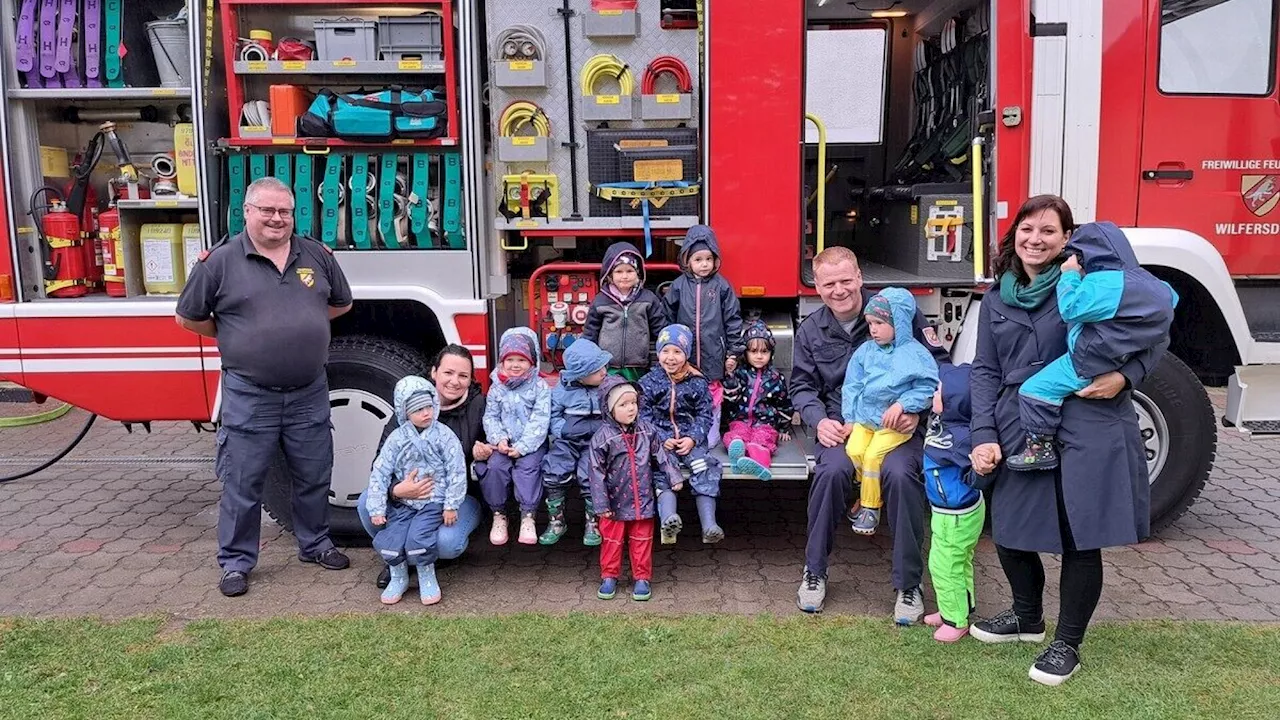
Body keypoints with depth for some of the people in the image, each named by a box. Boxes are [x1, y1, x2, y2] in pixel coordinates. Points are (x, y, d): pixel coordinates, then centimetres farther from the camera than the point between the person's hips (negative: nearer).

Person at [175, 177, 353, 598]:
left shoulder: (316, 255, 5)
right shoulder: (220, 260, -5)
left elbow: (341, 303, 19)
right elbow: (189, 317, 4)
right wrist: (236, 338, 6)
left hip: (310, 393, 3)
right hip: (249, 395, -3)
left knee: (314, 476, 15)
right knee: (242, 483, 4)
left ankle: (314, 543, 33)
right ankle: (235, 562, 19)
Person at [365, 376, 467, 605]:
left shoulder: (444, 435, -3)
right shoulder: (397, 438, 2)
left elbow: (457, 472, -4)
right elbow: (379, 473, 2)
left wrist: (451, 505, -8)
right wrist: (377, 509, -4)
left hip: (434, 502, -3)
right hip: (403, 503, 3)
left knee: (418, 539, -25)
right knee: (389, 541, -15)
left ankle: (427, 578, 4)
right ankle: (398, 578, 15)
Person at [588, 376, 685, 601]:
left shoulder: (646, 430, -2)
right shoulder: (603, 436, -13)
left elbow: (662, 454, 8)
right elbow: (596, 471, -12)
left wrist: (674, 477, 2)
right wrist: (601, 504, -12)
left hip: (642, 499, 2)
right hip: (616, 501, -2)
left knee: (642, 540, 11)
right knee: (612, 540, 12)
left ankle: (642, 578, 23)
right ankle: (609, 577, 26)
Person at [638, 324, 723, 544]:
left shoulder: (698, 383, 7)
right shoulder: (648, 383, 5)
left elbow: (705, 415, 4)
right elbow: (643, 416, 0)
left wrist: (692, 438, -13)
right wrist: (662, 440, -14)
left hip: (690, 439, 1)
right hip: (660, 439, -1)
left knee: (705, 466, -23)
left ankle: (709, 525, -29)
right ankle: (668, 518, -48)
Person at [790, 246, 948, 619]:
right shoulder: (810, 330, 8)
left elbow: (938, 364, 0)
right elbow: (802, 385, 14)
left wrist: (918, 409, -15)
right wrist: (819, 420, -6)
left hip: (897, 424, -2)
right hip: (841, 425, 2)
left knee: (899, 473, -32)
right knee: (832, 470, -30)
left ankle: (909, 583, -14)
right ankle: (814, 570, -8)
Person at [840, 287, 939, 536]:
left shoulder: (915, 353, -5)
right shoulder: (865, 351, 9)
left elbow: (927, 388, -6)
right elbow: (852, 386, 12)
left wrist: (902, 405, -18)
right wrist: (850, 419, 6)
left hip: (897, 422, -5)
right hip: (864, 417, 5)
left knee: (873, 454, -20)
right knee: (854, 450, -16)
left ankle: (871, 506, -2)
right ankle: (871, 492, 10)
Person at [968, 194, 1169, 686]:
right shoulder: (997, 300, 12)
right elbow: (985, 371, 10)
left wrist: (1124, 376, -15)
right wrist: (984, 436, 0)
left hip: (1087, 432, -4)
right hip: (1019, 433, 4)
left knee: (1080, 538, 3)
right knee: (1009, 531, 11)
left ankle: (1067, 644, 22)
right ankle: (1027, 617, 38)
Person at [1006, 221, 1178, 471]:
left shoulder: (1101, 283, -21)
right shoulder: (1144, 280, 11)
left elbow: (1071, 309, -22)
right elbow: (1170, 299, 29)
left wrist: (1070, 275, -9)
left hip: (1087, 365, -10)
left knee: (1034, 391, -11)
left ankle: (1040, 448, -6)